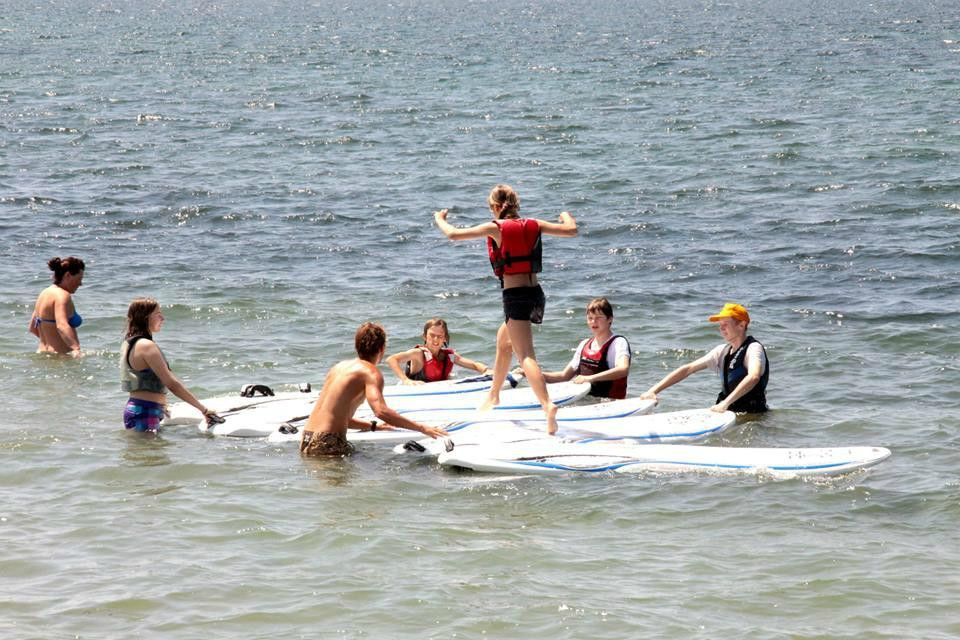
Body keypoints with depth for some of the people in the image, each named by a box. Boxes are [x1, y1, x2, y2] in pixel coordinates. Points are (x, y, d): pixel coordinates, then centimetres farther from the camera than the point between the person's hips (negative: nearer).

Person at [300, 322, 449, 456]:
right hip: (327, 444, -8)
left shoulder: (340, 366, 19)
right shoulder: (371, 372, -6)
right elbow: (381, 411, -23)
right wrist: (421, 428, -20)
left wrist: (373, 426, 26)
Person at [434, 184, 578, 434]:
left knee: (525, 356, -16)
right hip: (535, 293, 7)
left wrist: (440, 219, 16)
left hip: (515, 296, -7)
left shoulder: (495, 228, -7)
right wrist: (567, 216, 34)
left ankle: (547, 405, -36)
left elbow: (453, 234, -6)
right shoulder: (533, 225, 6)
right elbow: (571, 230, 10)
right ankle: (493, 395, 49)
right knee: (503, 342, 31)